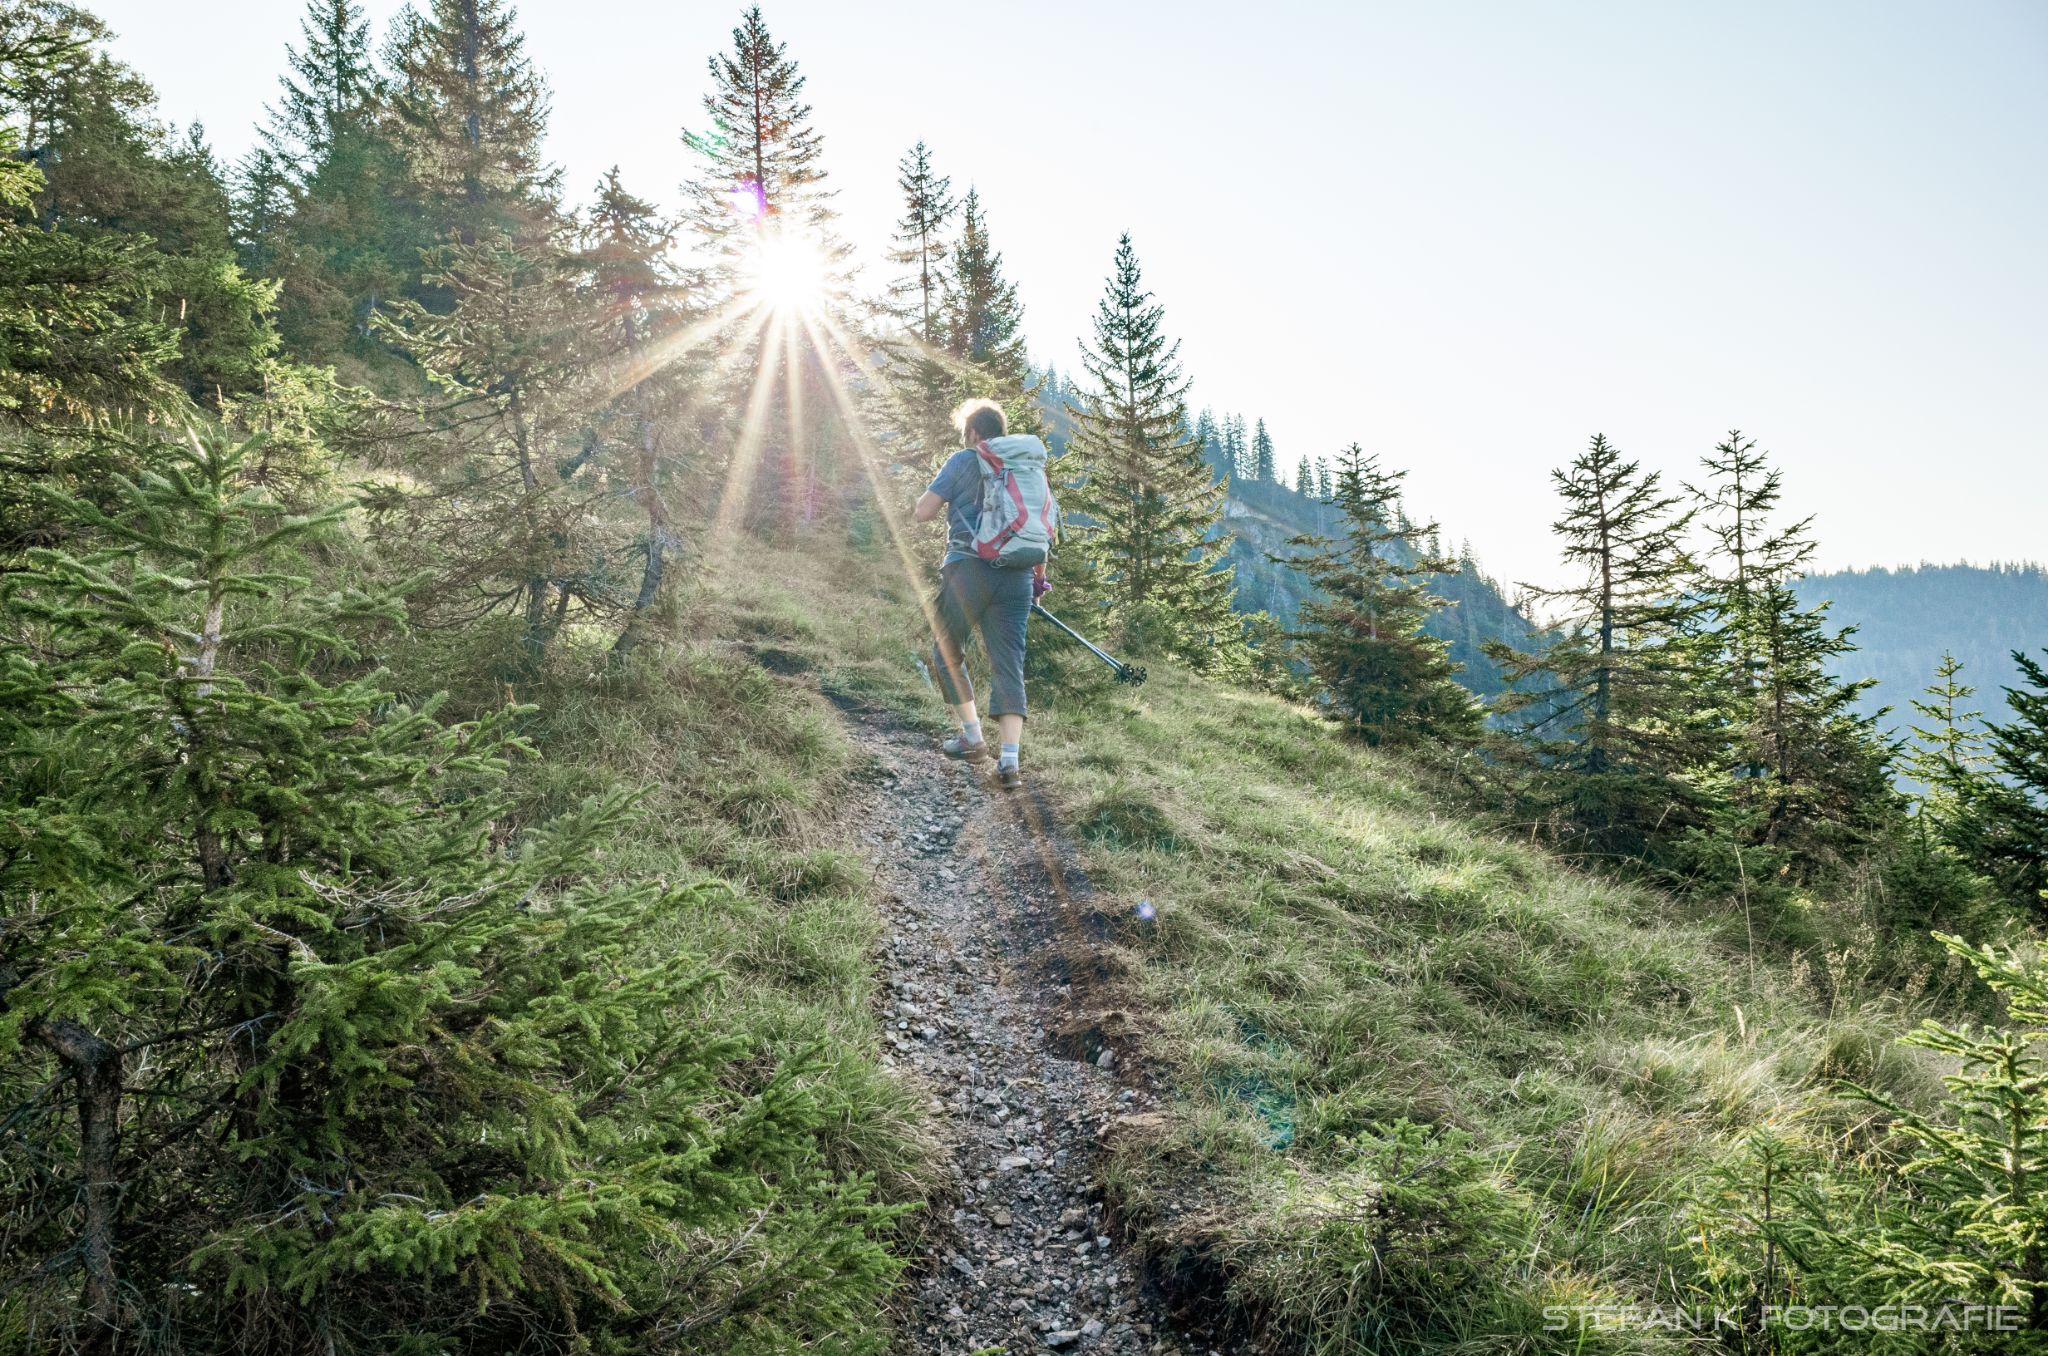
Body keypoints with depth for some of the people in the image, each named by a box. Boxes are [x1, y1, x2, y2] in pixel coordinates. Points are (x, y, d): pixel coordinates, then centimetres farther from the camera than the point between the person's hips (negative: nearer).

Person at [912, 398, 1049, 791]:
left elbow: (922, 512, -1)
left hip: (967, 569, -4)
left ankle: (972, 738, 15)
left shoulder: (963, 461, 3)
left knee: (947, 655, 16)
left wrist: (946, 502, 19)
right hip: (1016, 577, 4)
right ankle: (1009, 761, -10)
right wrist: (1039, 577, 27)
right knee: (1009, 666, 0)